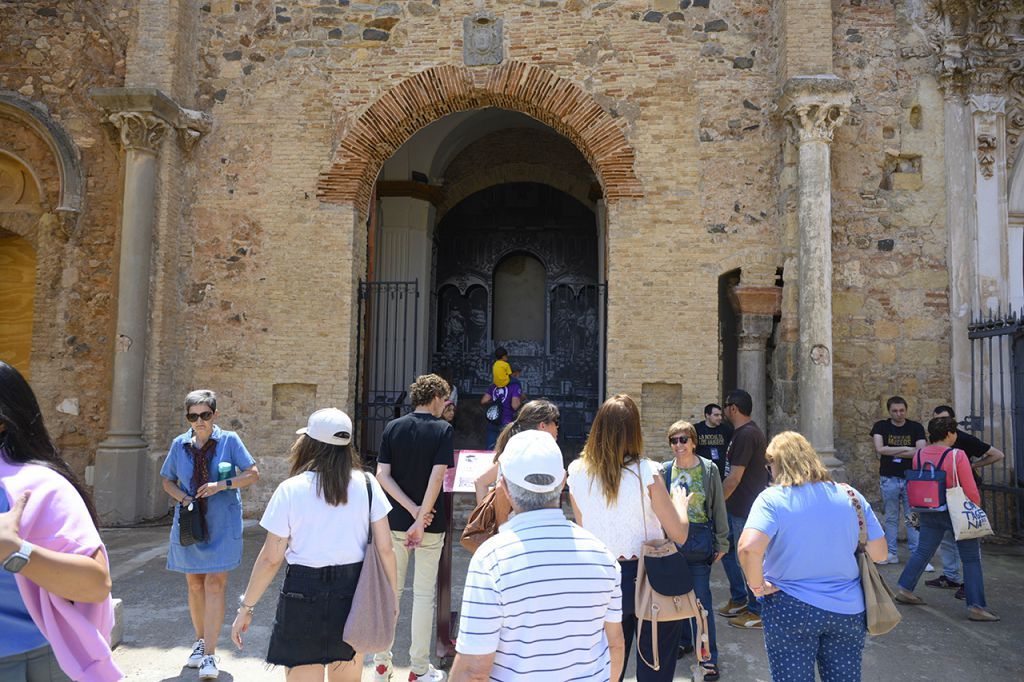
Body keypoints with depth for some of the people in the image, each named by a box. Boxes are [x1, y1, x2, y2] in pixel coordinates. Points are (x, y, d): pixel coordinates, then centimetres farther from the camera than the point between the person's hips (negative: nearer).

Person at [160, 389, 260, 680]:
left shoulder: (229, 440, -6)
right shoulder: (179, 444, 3)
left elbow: (253, 474, -5)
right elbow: (167, 481, 13)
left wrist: (223, 485, -19)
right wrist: (183, 497, -6)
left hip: (222, 525, -4)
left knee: (215, 585, -7)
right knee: (194, 585, 14)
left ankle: (209, 655, -1)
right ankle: (200, 641, 32)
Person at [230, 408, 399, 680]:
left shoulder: (290, 489, -8)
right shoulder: (367, 484, -3)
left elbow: (271, 558, -7)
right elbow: (385, 549, -3)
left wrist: (246, 607, 5)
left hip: (304, 595, -2)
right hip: (354, 593, 3)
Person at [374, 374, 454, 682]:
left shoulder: (392, 428, 1)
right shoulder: (443, 429, -10)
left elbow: (382, 475, -6)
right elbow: (437, 476, -19)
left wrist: (411, 508, -9)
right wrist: (421, 520, -17)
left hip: (395, 522, 3)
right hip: (432, 524, -3)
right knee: (423, 594, 8)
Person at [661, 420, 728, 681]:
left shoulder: (709, 469, -5)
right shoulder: (665, 471, 0)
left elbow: (718, 508, 0)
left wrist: (721, 542, 1)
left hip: (700, 539, -3)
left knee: (701, 598, -2)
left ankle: (710, 658, 8)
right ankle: (683, 641, 34)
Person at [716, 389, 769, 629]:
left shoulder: (746, 434, -21)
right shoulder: (752, 431, 12)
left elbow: (735, 477, -22)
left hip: (745, 509, -10)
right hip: (740, 507, 10)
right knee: (726, 549, 19)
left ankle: (757, 612, 14)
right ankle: (739, 600, 31)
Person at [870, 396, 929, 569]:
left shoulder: (916, 427, 1)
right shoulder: (881, 426, 1)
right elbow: (880, 449, -12)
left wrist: (892, 452, -11)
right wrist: (906, 449, -10)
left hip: (911, 478, -1)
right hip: (889, 479, 1)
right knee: (891, 518, 9)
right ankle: (891, 554, 17)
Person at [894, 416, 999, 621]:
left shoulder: (920, 455, -2)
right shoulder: (957, 455, -18)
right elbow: (970, 490, -15)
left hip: (928, 511, 5)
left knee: (922, 551, 17)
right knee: (971, 558, 6)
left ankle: (904, 590, 20)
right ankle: (976, 606, 8)